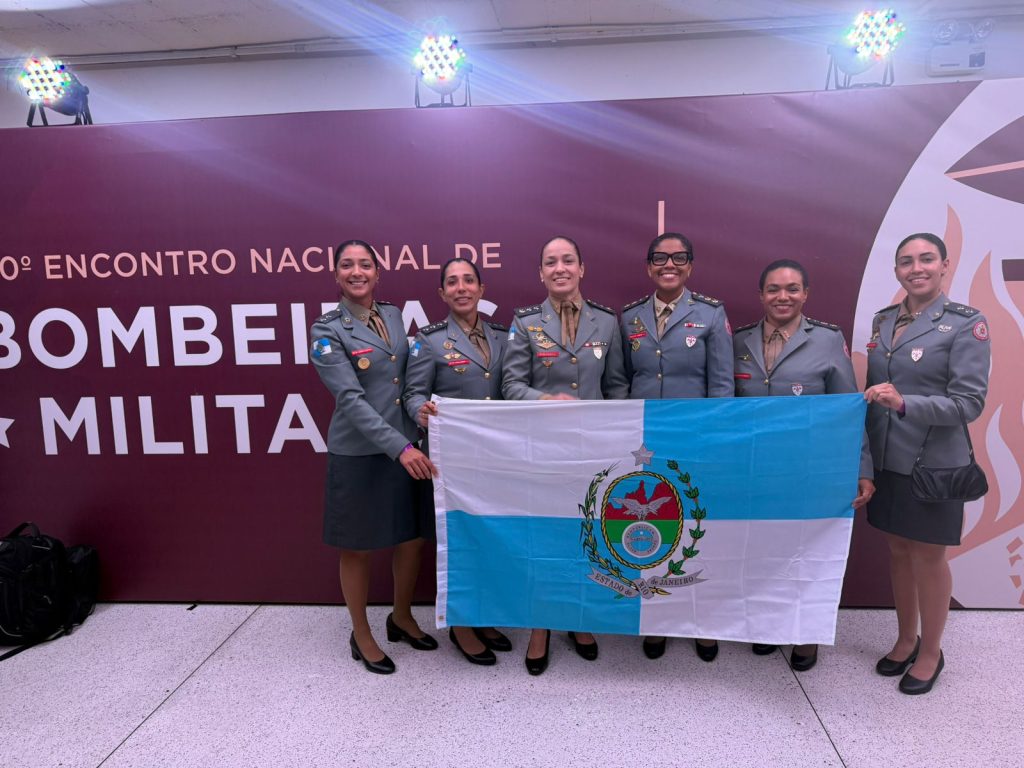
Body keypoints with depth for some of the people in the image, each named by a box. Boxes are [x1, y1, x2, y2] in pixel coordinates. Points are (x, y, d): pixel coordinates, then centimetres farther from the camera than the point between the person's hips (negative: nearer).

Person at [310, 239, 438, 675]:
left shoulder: (394, 316, 8)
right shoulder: (327, 331, -9)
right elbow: (351, 399, -19)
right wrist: (399, 447, -27)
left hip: (408, 448, 5)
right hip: (359, 454, -5)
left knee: (412, 538, 15)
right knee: (358, 548, 11)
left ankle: (402, 619, 39)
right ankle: (361, 636, 32)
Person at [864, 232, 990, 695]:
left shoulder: (967, 323, -10)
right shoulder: (883, 320, 6)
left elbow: (969, 402, -15)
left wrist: (904, 403, -29)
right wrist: (864, 453, 11)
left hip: (933, 464, -5)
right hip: (885, 461, 5)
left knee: (928, 557, 9)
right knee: (897, 551, 16)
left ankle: (930, 653, 29)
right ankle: (906, 640, 35)